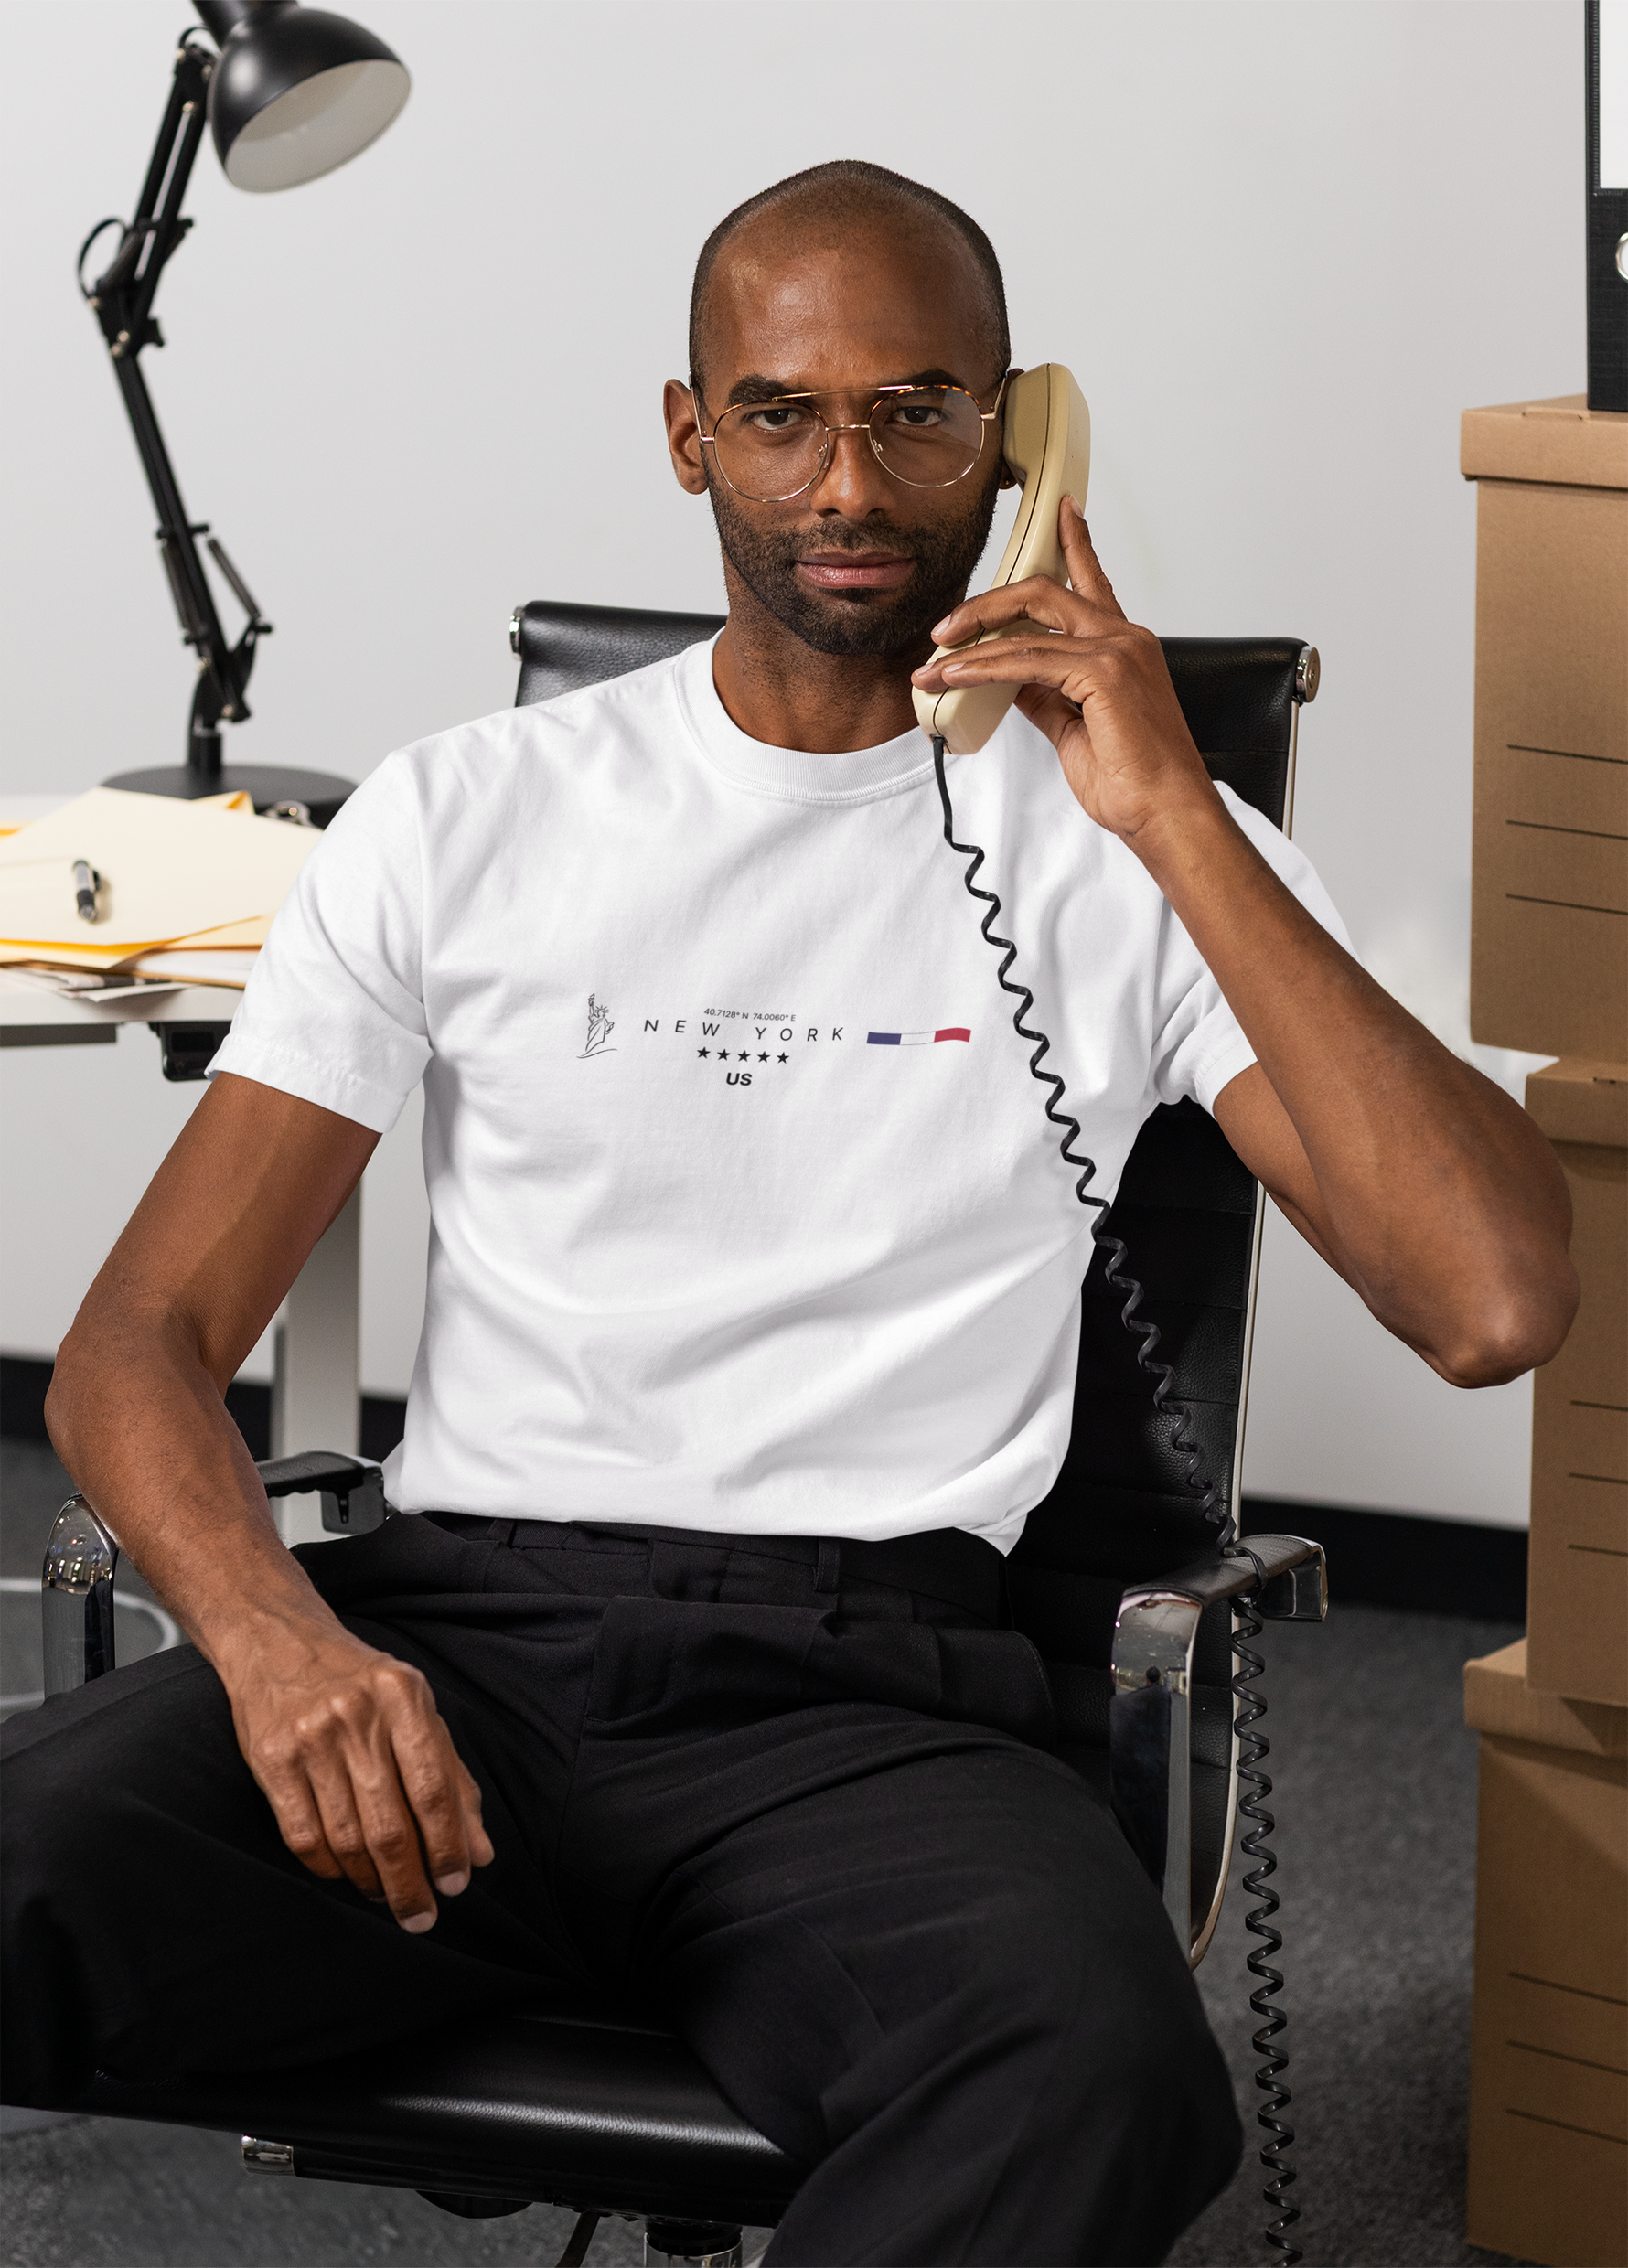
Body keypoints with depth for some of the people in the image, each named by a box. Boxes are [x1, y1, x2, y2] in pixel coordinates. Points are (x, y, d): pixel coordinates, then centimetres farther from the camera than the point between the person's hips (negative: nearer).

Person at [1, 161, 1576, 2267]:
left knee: (1097, 2073, -36)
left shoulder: (1134, 854, 11)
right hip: (448, 1627, 1)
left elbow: (1492, 1303, -3)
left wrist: (1177, 824, -6)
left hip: (861, 1680, -1)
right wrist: (279, 1639, -15)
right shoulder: (467, 813, 14)